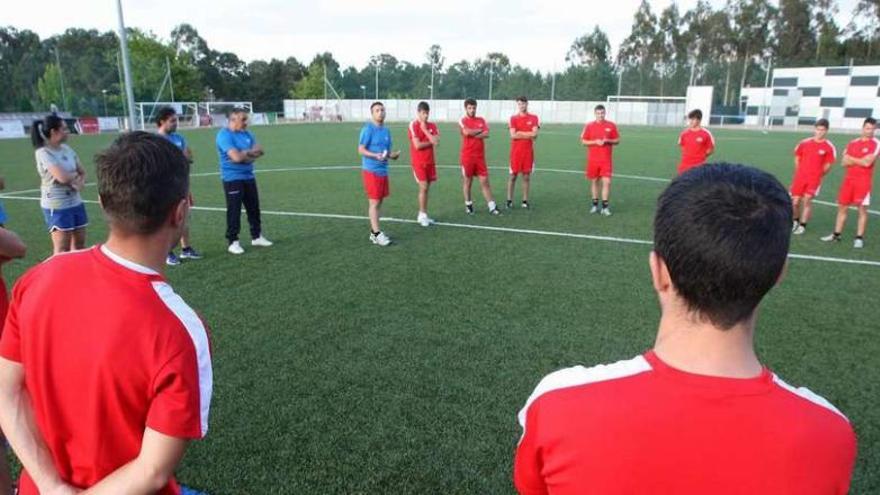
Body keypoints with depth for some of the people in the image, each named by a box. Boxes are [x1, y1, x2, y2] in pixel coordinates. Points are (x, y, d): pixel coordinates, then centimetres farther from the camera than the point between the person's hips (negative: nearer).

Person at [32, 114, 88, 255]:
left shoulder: (67, 149, 6)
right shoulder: (43, 153, -15)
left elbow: (82, 172, 12)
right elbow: (63, 177, -25)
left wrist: (80, 182, -10)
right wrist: (76, 175, -4)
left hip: (76, 202, 7)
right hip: (57, 206, -7)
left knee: (80, 243, 13)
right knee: (62, 249, -4)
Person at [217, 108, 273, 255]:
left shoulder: (247, 134, 10)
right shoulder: (224, 135, -13)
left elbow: (260, 151, 1)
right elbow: (236, 157, -24)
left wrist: (244, 154, -14)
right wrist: (250, 152, -6)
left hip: (249, 176, 7)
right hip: (232, 178, -7)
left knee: (254, 208, 13)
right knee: (234, 211, -3)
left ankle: (256, 237, 26)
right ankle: (233, 242, 6)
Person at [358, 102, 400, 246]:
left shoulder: (386, 130, 13)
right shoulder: (368, 129, -10)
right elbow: (361, 150, -13)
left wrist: (393, 155, -1)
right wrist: (376, 155, -27)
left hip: (383, 171, 8)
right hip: (371, 170, -8)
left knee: (379, 202, 11)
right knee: (374, 202, -5)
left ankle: (374, 232, 19)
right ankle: (376, 233, -1)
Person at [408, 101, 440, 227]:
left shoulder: (432, 126, 8)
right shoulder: (413, 125, -7)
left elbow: (436, 141, -9)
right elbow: (417, 145, -15)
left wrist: (425, 130, -11)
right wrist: (431, 142, -4)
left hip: (430, 161, 5)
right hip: (419, 162, -5)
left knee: (426, 188, 9)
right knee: (423, 187, -8)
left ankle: (422, 215, 17)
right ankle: (423, 215, 1)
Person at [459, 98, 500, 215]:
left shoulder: (481, 120, 10)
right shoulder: (462, 121, 0)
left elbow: (486, 134, -6)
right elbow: (467, 132, -20)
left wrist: (473, 134, -12)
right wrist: (480, 130, -6)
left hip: (480, 156, 3)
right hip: (467, 156, -3)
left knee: (484, 181, 2)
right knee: (467, 181, 5)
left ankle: (492, 206, 2)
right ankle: (468, 205, 18)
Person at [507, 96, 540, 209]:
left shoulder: (534, 118, 5)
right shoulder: (513, 118, 3)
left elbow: (535, 134, -7)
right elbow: (513, 135, -9)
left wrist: (520, 133, -10)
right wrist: (528, 134, -7)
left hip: (528, 151, 1)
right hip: (516, 152, -1)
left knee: (527, 176, 5)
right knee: (513, 175, 2)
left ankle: (525, 200, 12)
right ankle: (509, 200, 8)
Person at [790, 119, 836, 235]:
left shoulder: (829, 147, -4)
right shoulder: (804, 143, 3)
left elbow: (828, 165, 4)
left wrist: (818, 175, 7)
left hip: (814, 179, -2)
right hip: (800, 177, 2)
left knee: (807, 200, -8)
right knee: (795, 202, 3)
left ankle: (802, 225, 4)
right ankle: (795, 221, 28)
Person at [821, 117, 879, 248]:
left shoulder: (876, 144, -4)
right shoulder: (853, 143, 11)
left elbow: (867, 162, -15)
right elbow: (845, 163, 6)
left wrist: (852, 159, -2)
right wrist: (860, 160, -9)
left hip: (864, 181, -5)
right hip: (848, 179, 5)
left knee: (862, 209, -3)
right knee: (842, 207, 8)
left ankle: (859, 238, 1)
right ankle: (836, 234, 17)